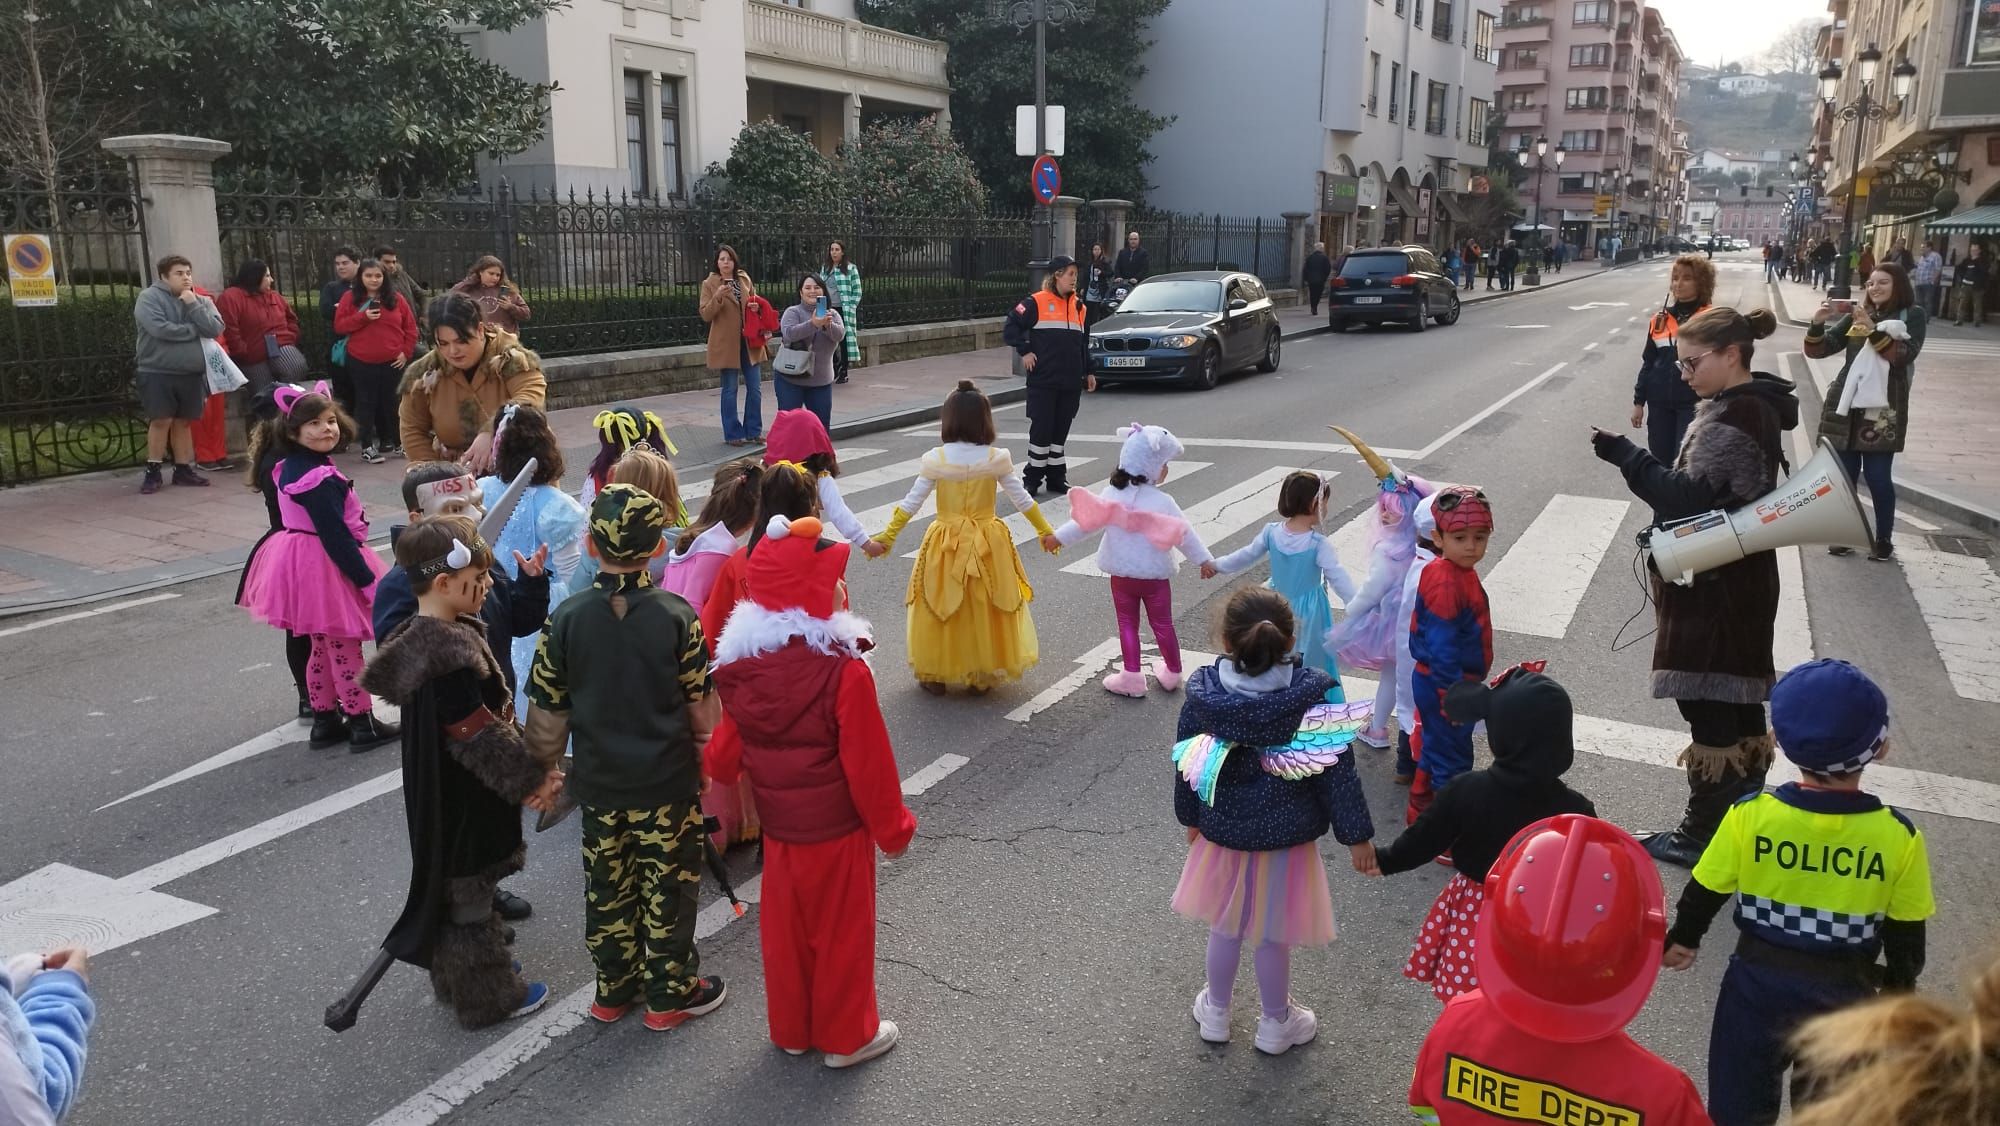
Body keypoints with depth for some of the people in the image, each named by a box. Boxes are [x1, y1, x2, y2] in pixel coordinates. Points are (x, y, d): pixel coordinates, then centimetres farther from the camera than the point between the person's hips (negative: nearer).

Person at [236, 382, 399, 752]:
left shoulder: (289, 468, 8)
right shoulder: (318, 479, -23)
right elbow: (335, 535, -24)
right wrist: (366, 580, -19)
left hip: (302, 564, 10)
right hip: (326, 567, -10)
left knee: (323, 646, 18)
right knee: (344, 648, 0)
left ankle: (325, 721, 27)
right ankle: (362, 725, 8)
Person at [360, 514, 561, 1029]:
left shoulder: (424, 636, 3)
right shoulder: (448, 656, -29)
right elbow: (478, 734, -26)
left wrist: (528, 768, 8)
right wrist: (531, 778, -16)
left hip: (443, 795, 10)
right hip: (462, 805, -10)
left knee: (455, 886, 24)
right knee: (468, 894, 6)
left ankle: (456, 976, 42)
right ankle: (487, 997, 21)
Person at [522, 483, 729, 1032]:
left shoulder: (566, 618, -11)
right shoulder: (677, 616, -16)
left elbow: (546, 714, -4)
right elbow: (704, 711, -9)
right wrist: (708, 759, 9)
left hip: (599, 783, 2)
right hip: (669, 781, -2)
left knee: (607, 888, 18)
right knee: (668, 888, 13)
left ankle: (613, 989, 33)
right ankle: (669, 994, 25)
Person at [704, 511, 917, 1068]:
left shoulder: (744, 666, -8)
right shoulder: (844, 671, -26)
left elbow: (727, 750, 3)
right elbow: (869, 764, -19)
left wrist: (715, 770, 27)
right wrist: (894, 826, -4)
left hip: (777, 824, 5)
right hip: (836, 828, -5)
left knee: (785, 927, 20)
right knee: (841, 931, 13)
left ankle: (791, 1028, 38)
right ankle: (846, 1035, 30)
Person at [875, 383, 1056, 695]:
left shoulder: (935, 460, -10)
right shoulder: (997, 458, -7)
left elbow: (911, 503, -8)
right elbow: (1022, 499, -1)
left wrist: (888, 536, 2)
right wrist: (1045, 531, 12)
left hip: (946, 546, -1)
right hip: (988, 546, 1)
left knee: (941, 612, 13)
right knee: (984, 612, 14)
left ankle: (935, 676, 21)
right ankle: (982, 678, 23)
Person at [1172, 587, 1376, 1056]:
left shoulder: (1203, 691, -16)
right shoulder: (1311, 694, -21)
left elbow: (1185, 761, -4)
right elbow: (1337, 770, -14)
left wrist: (1191, 817, 13)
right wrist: (1357, 835, -2)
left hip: (1222, 829, 2)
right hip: (1287, 835, -2)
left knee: (1225, 926, 23)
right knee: (1271, 935, 17)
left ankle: (1215, 1012, 43)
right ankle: (1276, 1024, 39)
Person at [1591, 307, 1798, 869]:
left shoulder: (1735, 416, -22)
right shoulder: (1755, 404, 10)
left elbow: (1687, 498, -25)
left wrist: (1623, 455, -22)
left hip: (1716, 588, -10)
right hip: (1737, 578, 10)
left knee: (1707, 701, -2)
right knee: (1739, 694, 20)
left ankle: (1701, 833, 9)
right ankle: (1746, 798, 35)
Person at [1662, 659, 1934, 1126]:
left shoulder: (1749, 815, -20)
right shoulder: (1899, 837, -18)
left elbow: (1705, 893, -7)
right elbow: (1905, 934, -6)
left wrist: (1681, 940, 12)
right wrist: (1900, 988, 13)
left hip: (1758, 981, -1)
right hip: (1844, 993, 1)